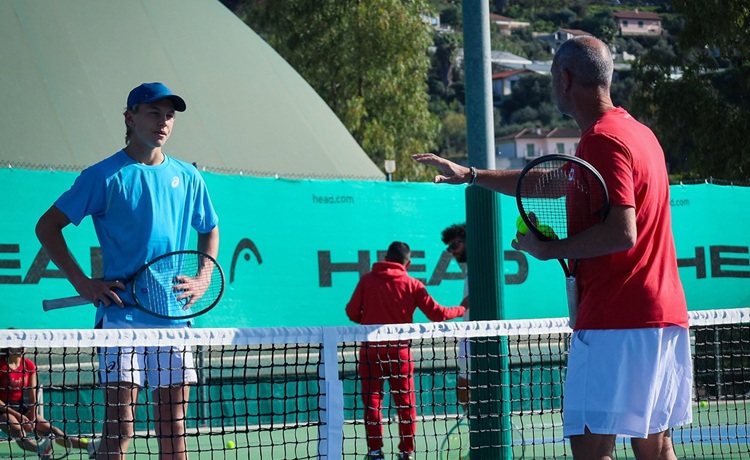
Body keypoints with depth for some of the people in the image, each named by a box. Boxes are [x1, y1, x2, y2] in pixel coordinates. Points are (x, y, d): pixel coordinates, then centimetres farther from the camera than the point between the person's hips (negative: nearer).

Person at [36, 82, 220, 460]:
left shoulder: (186, 177, 11)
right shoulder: (106, 176, -3)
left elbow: (210, 230, 26)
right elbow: (47, 227, 0)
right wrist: (82, 283, -7)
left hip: (174, 318, 5)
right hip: (122, 315, -4)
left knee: (173, 427, 6)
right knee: (119, 428, -9)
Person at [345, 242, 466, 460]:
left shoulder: (367, 280, -1)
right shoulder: (413, 285, -1)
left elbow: (352, 312, -1)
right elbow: (436, 313, -2)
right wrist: (461, 310, 16)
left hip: (371, 349, 0)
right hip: (400, 350, 0)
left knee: (372, 401, 6)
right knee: (405, 403, 9)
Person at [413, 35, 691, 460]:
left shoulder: (602, 139, -12)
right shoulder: (638, 133, 19)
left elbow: (621, 232, -22)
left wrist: (549, 249, -10)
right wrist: (470, 175, 35)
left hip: (615, 321, -10)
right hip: (667, 315, 10)